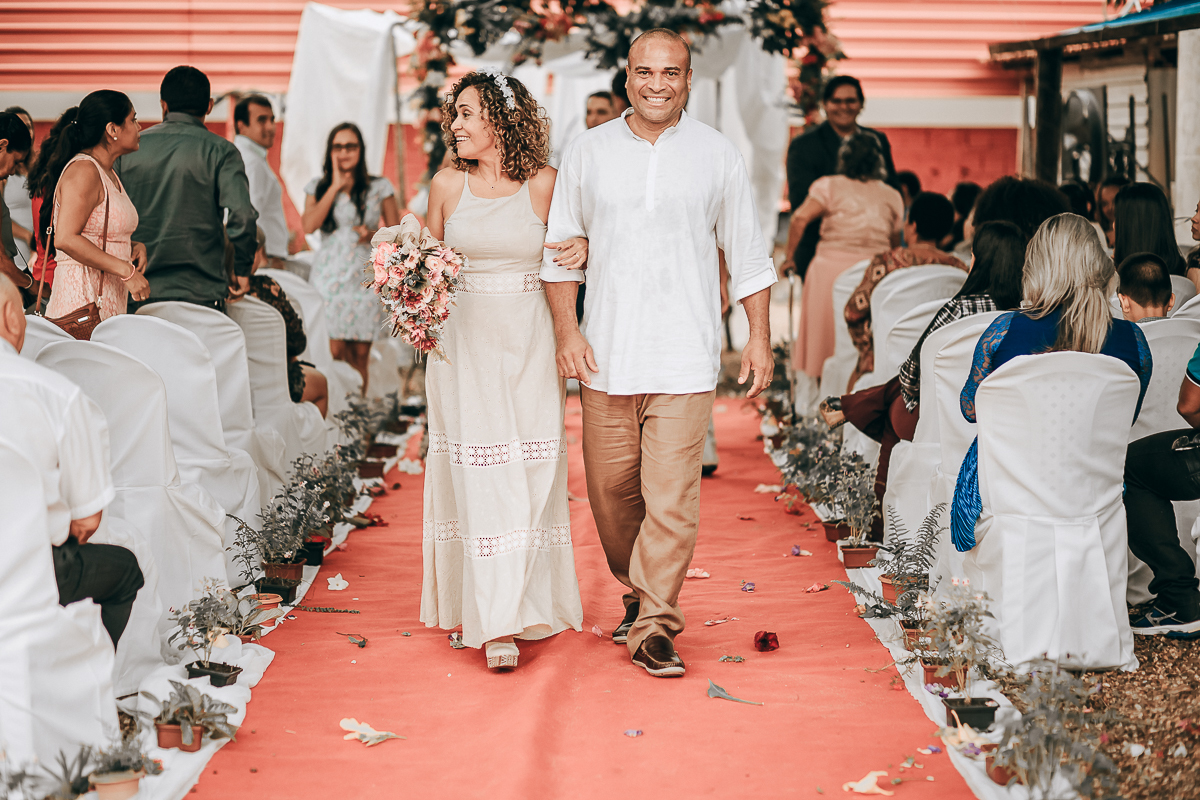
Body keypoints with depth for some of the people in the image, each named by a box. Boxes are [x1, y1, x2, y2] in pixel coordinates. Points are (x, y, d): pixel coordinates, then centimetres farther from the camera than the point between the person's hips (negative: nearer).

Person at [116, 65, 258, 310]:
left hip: (139, 296, 3)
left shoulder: (129, 148, 8)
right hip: (201, 295, -3)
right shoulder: (220, 150, -2)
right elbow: (241, 215, -15)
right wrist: (242, 270, -1)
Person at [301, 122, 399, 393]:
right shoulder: (318, 186, 10)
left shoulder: (380, 188, 7)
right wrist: (335, 186, -4)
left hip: (365, 277, 0)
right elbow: (309, 225, -7)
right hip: (329, 276, 0)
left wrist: (374, 235, -11)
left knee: (360, 353, -1)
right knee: (335, 352, -9)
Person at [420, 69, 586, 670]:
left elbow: (568, 247, 13)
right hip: (464, 341, 1)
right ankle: (495, 621, -1)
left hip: (529, 341, 0)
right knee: (479, 470, -5)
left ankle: (530, 602, 12)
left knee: (532, 468, -1)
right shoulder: (446, 185, 5)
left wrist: (584, 249, -9)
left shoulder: (544, 184, 1)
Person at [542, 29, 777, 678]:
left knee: (671, 497, -9)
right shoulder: (587, 153, 7)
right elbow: (561, 250, 10)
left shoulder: (718, 156, 6)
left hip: (685, 360, -2)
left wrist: (760, 337, 7)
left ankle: (653, 627, -1)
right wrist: (567, 331, -1)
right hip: (606, 355, 2)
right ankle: (637, 593, 31)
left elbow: (746, 253, 11)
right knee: (611, 490, 8)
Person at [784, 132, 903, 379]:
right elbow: (895, 241, 12)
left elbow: (800, 218, -7)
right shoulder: (892, 196, 11)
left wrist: (790, 257, 2)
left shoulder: (829, 186, 3)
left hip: (832, 266, -2)